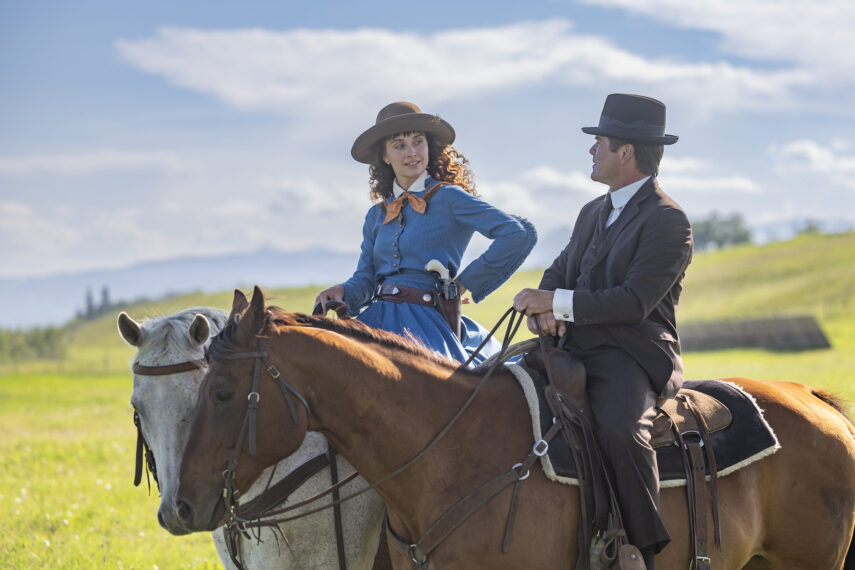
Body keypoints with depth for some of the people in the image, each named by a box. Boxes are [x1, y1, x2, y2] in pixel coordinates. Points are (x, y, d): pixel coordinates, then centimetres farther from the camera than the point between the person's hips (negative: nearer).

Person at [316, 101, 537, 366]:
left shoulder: (449, 199, 1)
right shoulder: (376, 215, 19)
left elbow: (521, 235, -9)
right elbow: (365, 277, 16)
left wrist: (466, 281, -5)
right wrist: (342, 291, -8)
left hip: (426, 321, -5)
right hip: (377, 319, 5)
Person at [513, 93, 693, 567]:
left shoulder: (668, 222, -9)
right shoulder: (594, 212, 20)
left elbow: (635, 302, -18)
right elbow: (560, 271, 24)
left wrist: (558, 303, -17)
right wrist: (545, 308, 0)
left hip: (633, 356, -9)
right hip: (576, 349, 9)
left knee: (618, 429, -36)